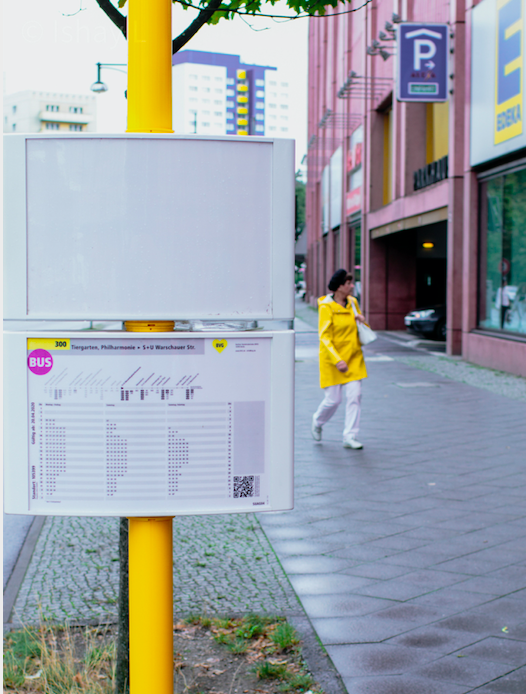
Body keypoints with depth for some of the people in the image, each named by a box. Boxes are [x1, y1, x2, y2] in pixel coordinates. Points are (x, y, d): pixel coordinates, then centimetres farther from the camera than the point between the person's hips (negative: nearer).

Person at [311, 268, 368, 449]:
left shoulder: (353, 302, 6)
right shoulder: (326, 307, -13)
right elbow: (324, 337, -17)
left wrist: (362, 321, -3)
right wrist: (337, 360, -26)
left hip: (353, 357, 5)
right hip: (332, 359, -5)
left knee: (355, 395, -5)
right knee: (333, 399, 0)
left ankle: (350, 437, 2)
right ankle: (318, 421, 31)